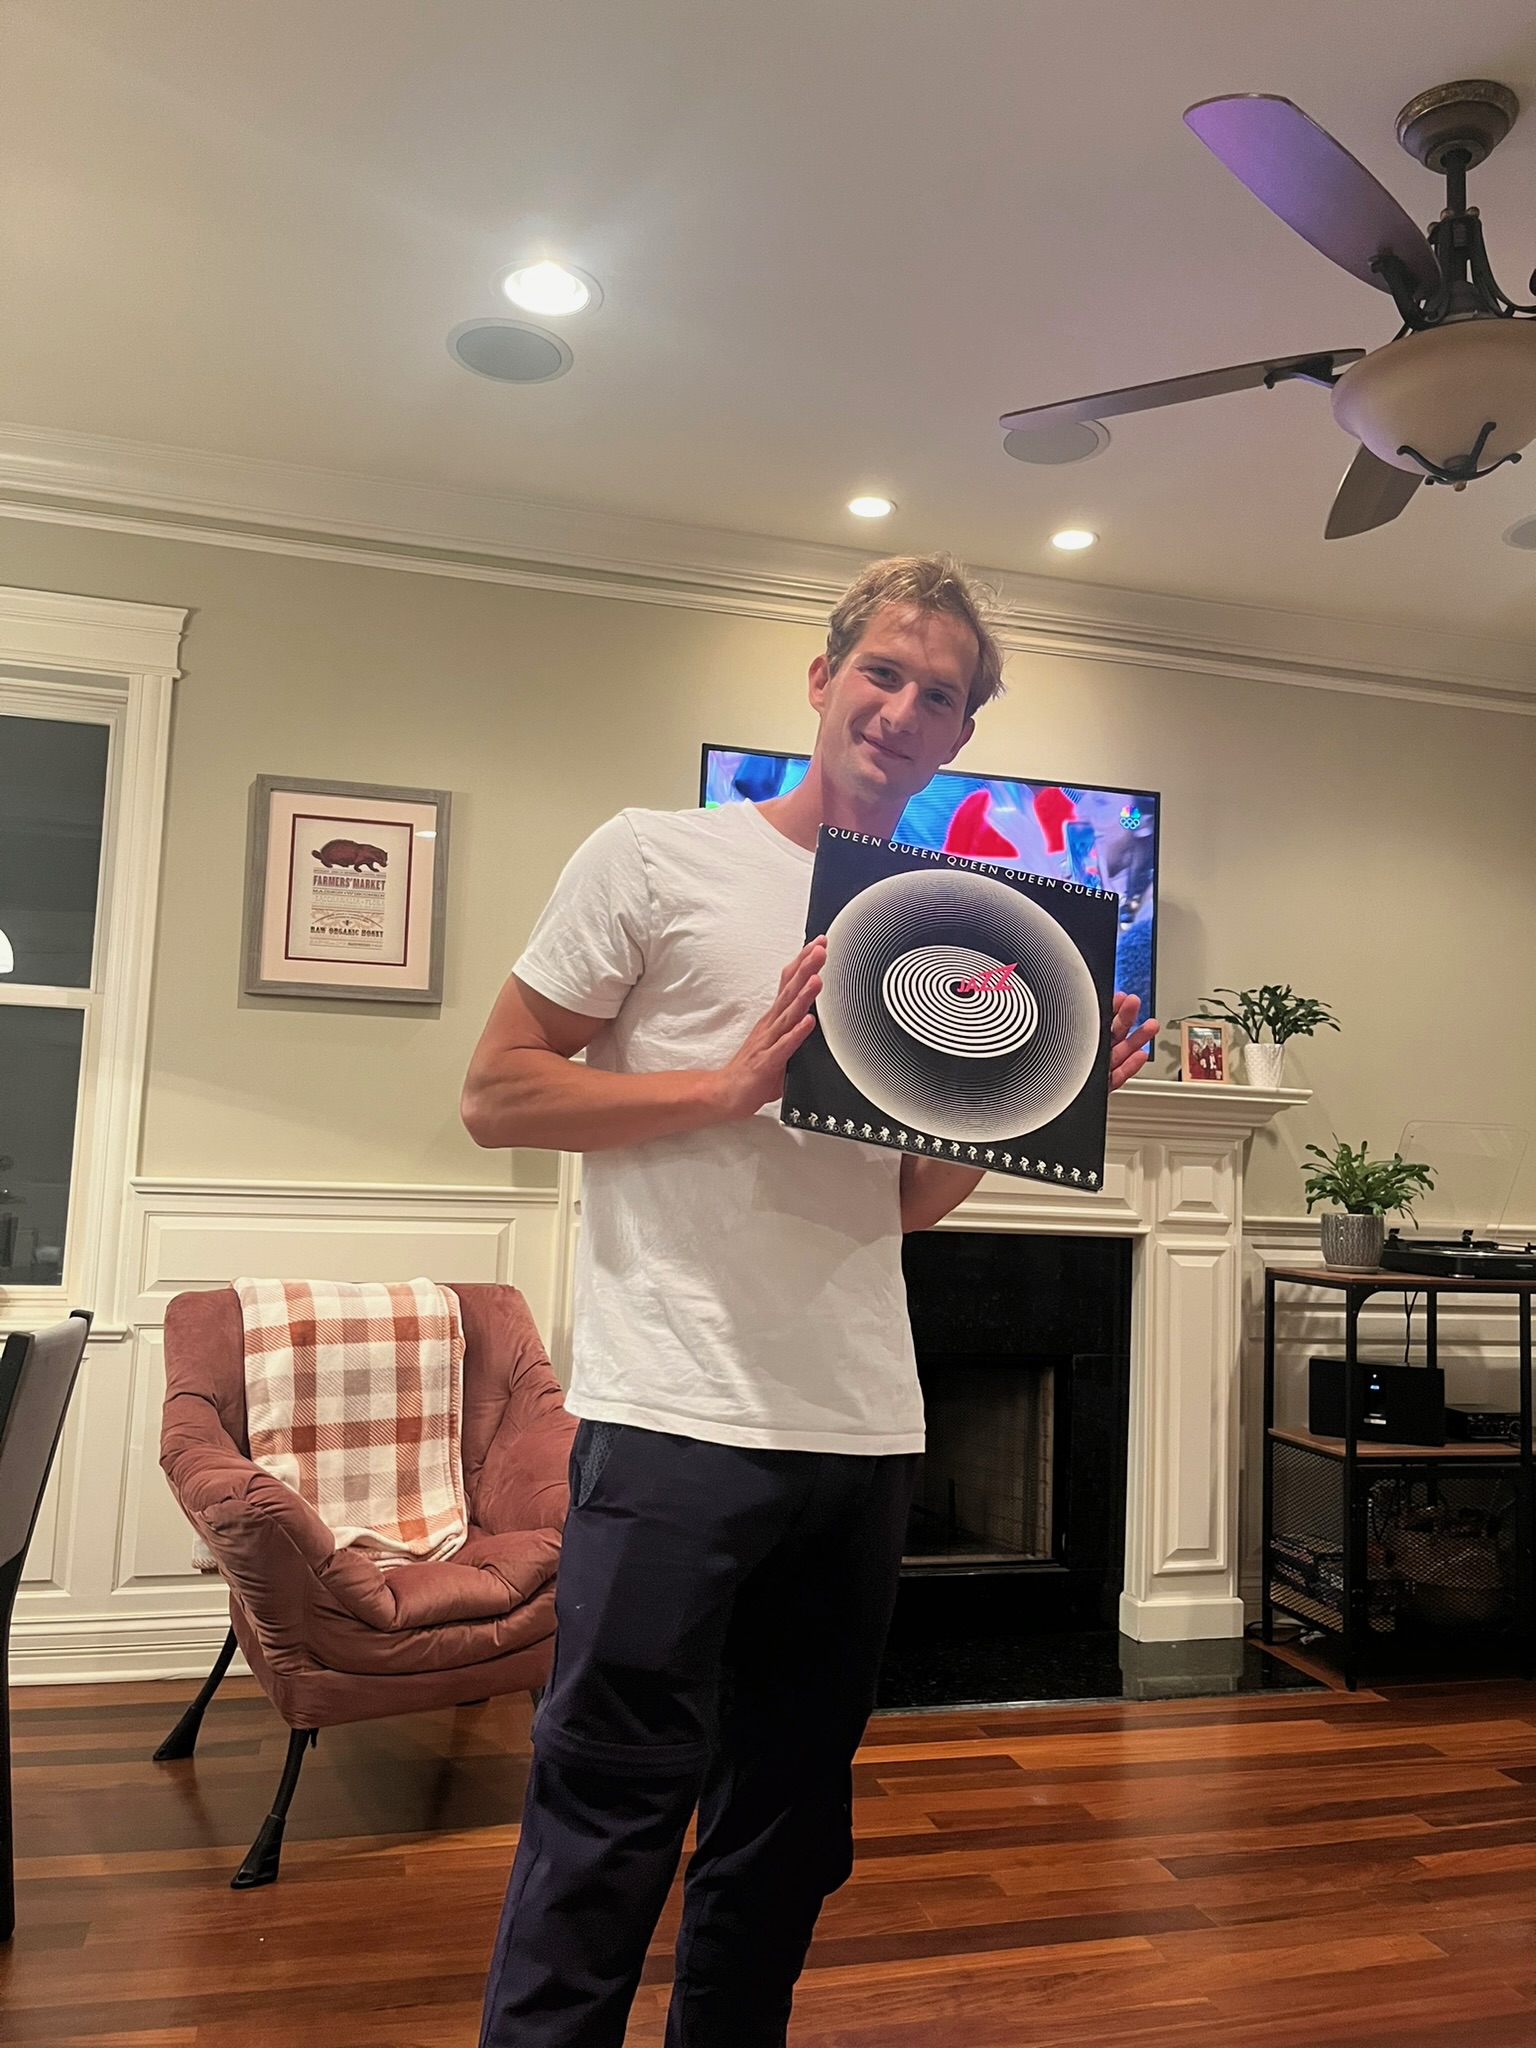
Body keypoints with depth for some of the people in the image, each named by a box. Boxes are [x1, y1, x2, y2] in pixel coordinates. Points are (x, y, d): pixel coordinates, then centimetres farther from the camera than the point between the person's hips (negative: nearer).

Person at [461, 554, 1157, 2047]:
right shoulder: (657, 859, -2)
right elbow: (496, 1094, -6)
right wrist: (735, 1083, -15)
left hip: (863, 1428, 6)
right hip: (678, 1418, -6)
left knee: (790, 1822, 18)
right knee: (612, 1814, -1)